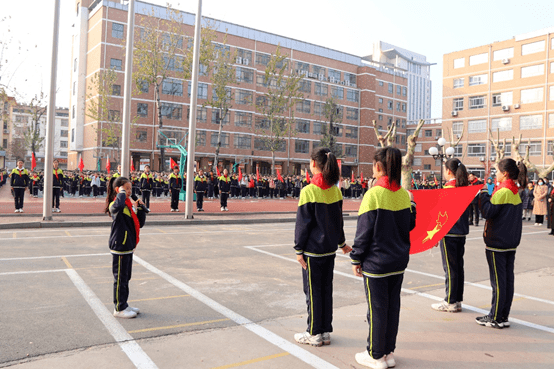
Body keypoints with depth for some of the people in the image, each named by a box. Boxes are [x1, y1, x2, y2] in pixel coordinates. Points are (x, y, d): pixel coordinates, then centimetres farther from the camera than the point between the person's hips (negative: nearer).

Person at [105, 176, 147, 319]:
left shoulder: (129, 204, 11)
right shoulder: (115, 205, -14)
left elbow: (140, 223, 12)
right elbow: (118, 205, -42)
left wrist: (141, 208, 1)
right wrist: (122, 193, -24)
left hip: (128, 246, 9)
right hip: (119, 247, -9)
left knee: (126, 277, 17)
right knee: (120, 278, 1)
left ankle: (124, 305, 29)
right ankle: (119, 309, 13)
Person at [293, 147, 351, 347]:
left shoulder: (308, 191, -16)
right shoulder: (336, 191, 3)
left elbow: (303, 224, -13)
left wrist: (299, 250, -5)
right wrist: (342, 243, 25)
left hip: (313, 250, -6)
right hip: (330, 248, 6)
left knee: (313, 291, 5)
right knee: (327, 289, 14)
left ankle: (315, 334, 15)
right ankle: (326, 332, 23)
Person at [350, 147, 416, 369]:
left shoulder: (373, 195, -17)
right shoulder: (403, 195, 1)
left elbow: (364, 232, -14)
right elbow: (409, 226, 10)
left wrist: (356, 259, -5)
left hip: (376, 263, -6)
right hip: (399, 261, 6)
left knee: (377, 308, 5)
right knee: (393, 306, 15)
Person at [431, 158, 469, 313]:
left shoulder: (449, 187, -14)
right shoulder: (465, 187, 9)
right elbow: (466, 209, 14)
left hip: (449, 232, -8)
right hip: (461, 232, 8)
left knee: (450, 267, -1)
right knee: (458, 265, 13)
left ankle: (451, 302, 6)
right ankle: (457, 300, 21)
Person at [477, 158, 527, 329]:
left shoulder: (503, 191, -16)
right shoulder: (515, 192, 11)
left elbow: (488, 212, -19)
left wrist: (483, 195, -8)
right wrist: (487, 196, 10)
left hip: (497, 243, -9)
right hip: (511, 242, 9)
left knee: (498, 281, -2)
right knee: (508, 279, 11)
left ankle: (496, 318, 5)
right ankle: (504, 316, 18)